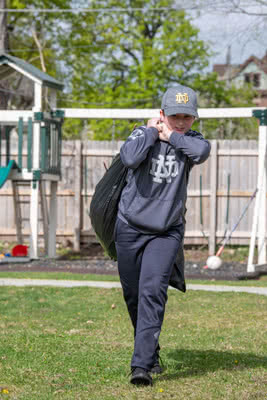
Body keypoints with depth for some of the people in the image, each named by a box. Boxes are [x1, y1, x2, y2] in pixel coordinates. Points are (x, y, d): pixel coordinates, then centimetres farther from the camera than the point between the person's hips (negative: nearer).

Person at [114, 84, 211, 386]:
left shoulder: (189, 140, -2)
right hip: (130, 228, 0)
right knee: (133, 296, 10)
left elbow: (202, 151, -27)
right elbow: (130, 158, -30)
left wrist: (170, 136, -17)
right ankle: (151, 353, 32)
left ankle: (141, 364, -19)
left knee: (153, 291, -16)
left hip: (167, 231, 0)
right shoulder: (144, 134, -8)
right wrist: (151, 132, -18)